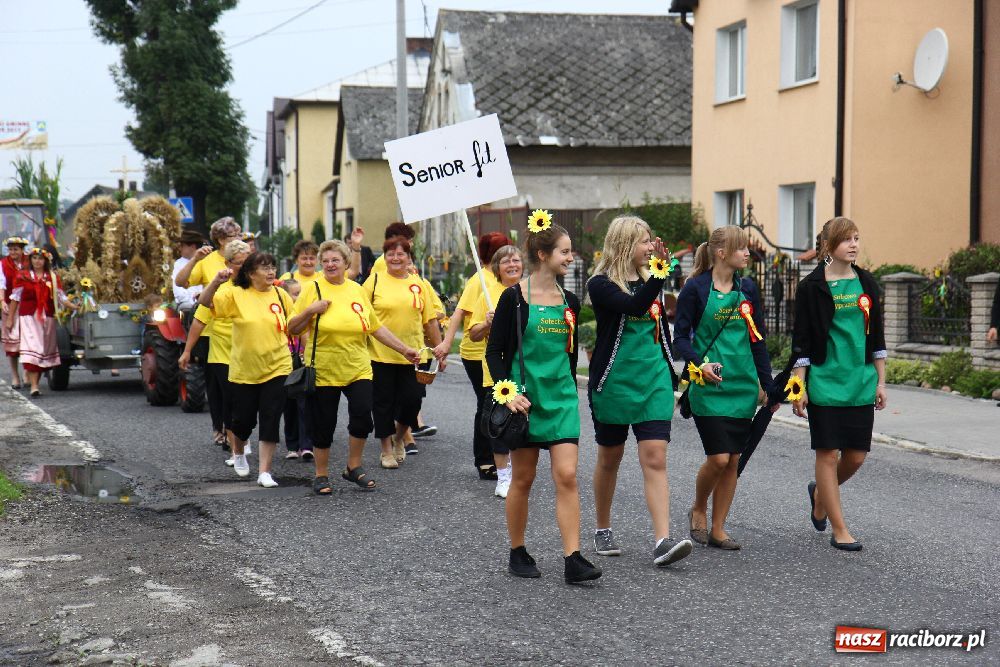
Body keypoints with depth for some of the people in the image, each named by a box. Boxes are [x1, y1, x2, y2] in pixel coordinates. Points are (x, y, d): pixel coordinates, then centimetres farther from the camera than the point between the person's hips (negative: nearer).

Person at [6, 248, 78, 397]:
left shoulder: (53, 277, 9)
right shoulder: (23, 276, 4)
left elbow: (61, 298, 7)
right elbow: (15, 298, 7)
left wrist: (75, 307, -8)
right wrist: (10, 319, 5)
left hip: (47, 318, 3)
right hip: (29, 317, -3)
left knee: (45, 350, 5)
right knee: (32, 349, -14)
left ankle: (35, 379, 20)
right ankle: (34, 386, -20)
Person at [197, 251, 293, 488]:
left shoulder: (280, 294, 1)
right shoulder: (236, 295, -6)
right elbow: (205, 302, -14)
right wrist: (217, 281, -29)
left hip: (276, 368, 1)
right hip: (244, 370, -1)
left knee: (270, 420, -3)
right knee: (244, 418, 9)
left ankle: (264, 472, 3)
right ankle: (238, 453, 42)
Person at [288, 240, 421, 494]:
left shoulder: (357, 290, 6)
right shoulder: (313, 289, -3)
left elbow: (376, 327, 12)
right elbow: (292, 328, -2)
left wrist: (405, 349, 10)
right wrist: (311, 310, -18)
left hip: (357, 369, 2)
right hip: (324, 371, -2)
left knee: (362, 416, -9)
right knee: (323, 424, 4)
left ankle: (353, 467, 13)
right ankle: (321, 475, 22)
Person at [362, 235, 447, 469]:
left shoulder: (418, 284, 7)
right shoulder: (375, 281, 0)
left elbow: (430, 320, 10)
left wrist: (440, 350, 9)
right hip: (380, 354, -2)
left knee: (411, 400, 0)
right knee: (383, 402, 5)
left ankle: (398, 437, 29)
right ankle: (387, 450, 20)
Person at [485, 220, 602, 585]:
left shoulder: (570, 301, 8)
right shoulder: (514, 298, -6)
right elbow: (494, 351, -5)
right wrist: (506, 392, -16)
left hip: (561, 397, 4)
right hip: (525, 398, -4)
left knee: (567, 475, -7)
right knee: (523, 478, 6)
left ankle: (573, 559, -8)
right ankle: (518, 553, 21)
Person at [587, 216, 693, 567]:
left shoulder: (649, 281, 10)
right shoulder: (601, 284, -8)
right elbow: (633, 306, -28)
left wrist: (670, 377, 22)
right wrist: (660, 274, -33)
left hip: (654, 383, 4)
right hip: (613, 383, -4)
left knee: (655, 459, -8)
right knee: (609, 459, 10)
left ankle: (662, 541, -15)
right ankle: (603, 531, 28)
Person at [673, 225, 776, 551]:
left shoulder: (747, 289, 9)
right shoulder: (695, 288, -5)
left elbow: (757, 339, 14)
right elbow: (680, 337, -5)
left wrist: (769, 385, 12)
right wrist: (699, 364, -23)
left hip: (743, 386, 5)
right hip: (708, 387, -5)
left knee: (733, 459, 4)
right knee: (718, 457, -11)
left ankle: (718, 529, 15)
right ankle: (699, 510, 17)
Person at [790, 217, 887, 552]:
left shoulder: (866, 283, 8)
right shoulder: (812, 286, -4)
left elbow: (876, 335, 13)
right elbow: (801, 341, -4)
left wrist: (880, 381, 9)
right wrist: (799, 387, -7)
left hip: (861, 382, 4)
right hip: (825, 382, -4)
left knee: (856, 455, 5)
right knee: (828, 453, -2)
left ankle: (820, 494, 35)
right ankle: (839, 530, 7)